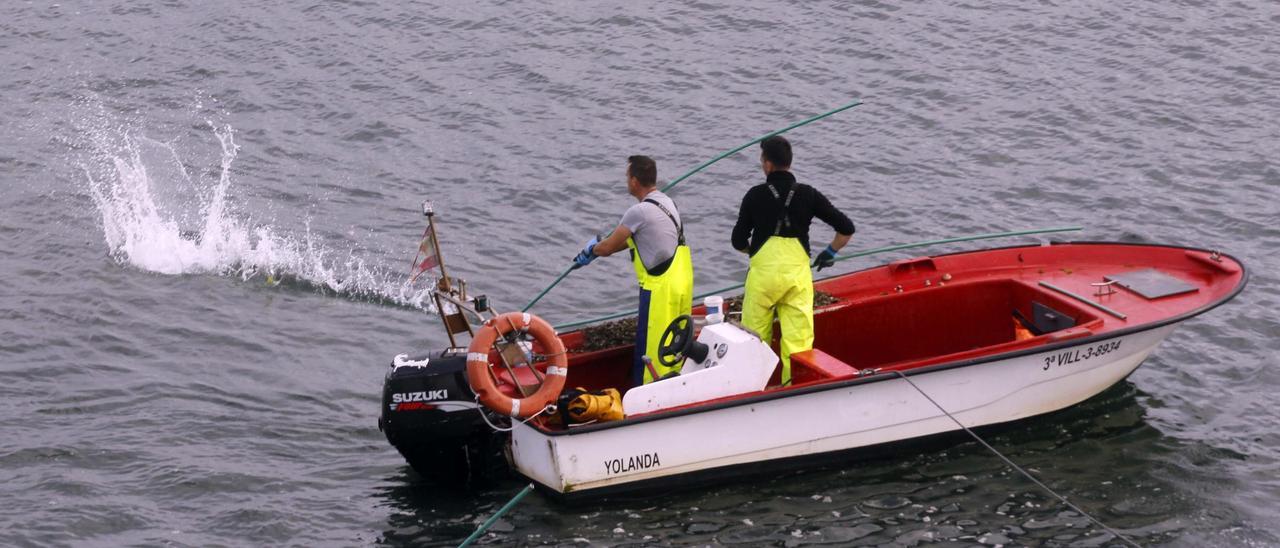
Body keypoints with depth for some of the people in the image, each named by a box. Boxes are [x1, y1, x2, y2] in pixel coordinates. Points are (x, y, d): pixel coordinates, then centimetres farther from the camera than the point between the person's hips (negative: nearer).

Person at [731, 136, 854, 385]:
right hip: (798, 273, 1)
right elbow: (846, 228, 1)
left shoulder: (756, 195, -2)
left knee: (755, 338, 10)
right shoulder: (808, 194, 1)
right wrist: (830, 253, 16)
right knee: (798, 338, 3)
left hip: (763, 272, -1)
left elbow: (738, 242, 2)